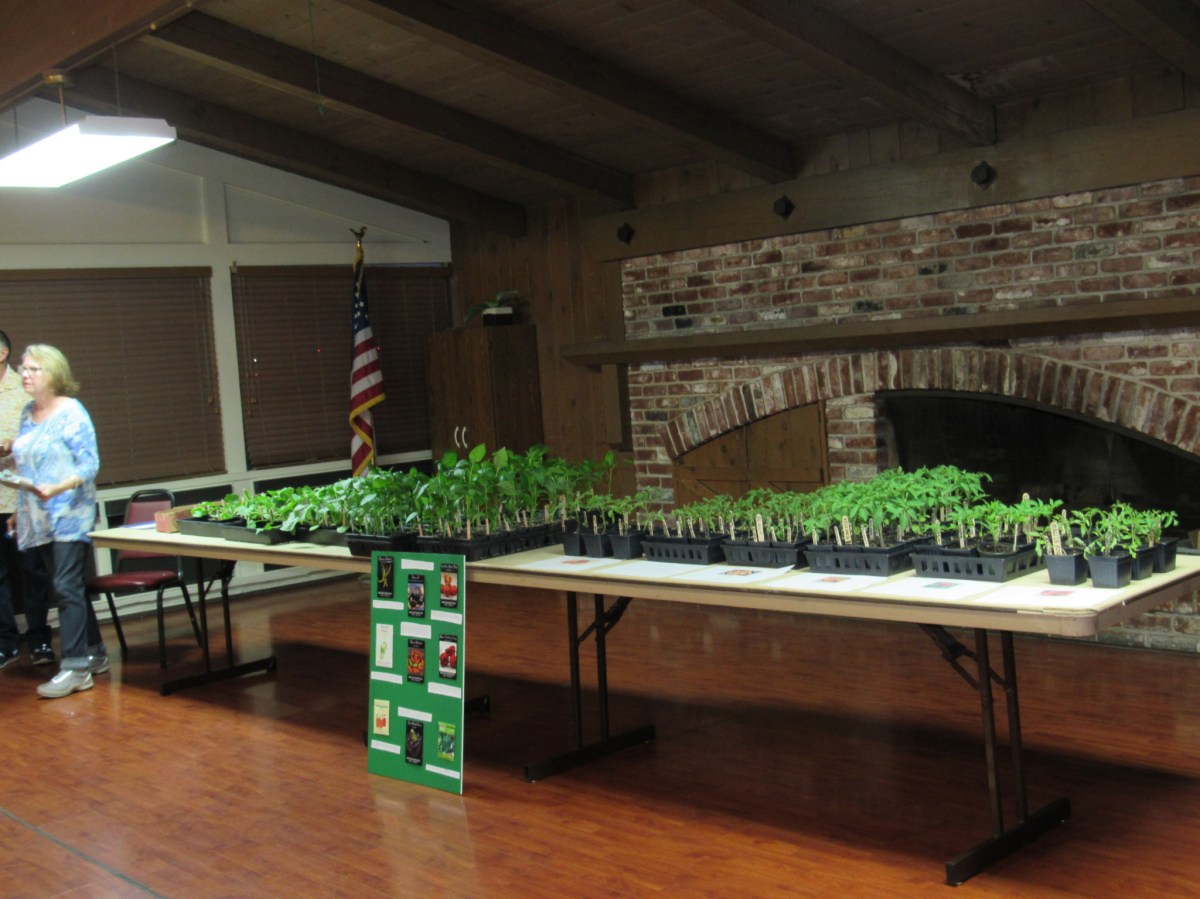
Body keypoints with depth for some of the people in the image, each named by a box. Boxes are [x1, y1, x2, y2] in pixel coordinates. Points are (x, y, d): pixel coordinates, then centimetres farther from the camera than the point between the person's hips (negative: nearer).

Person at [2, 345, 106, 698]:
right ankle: (95, 654, 21)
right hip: (39, 518, 7)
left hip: (69, 514, -7)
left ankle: (75, 668, -9)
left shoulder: (71, 412, -9)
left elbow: (90, 464, -14)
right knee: (69, 587, 12)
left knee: (68, 586, -10)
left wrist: (57, 488, -28)